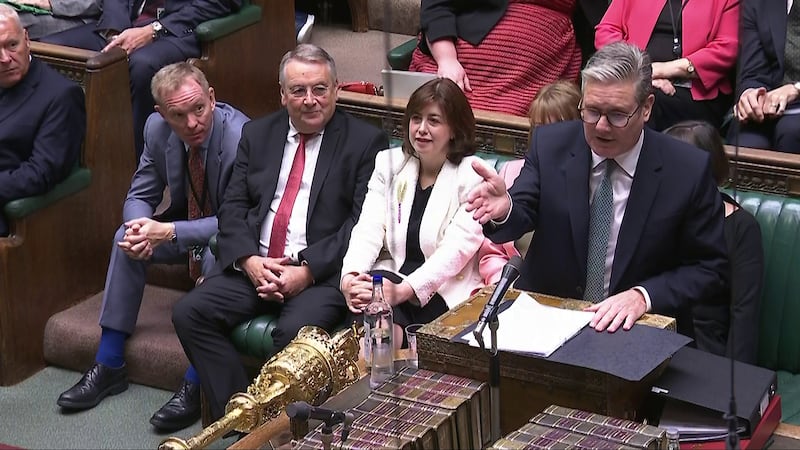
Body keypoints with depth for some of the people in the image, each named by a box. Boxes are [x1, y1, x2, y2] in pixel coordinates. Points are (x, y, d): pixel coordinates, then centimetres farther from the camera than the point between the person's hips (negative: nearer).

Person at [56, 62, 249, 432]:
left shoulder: (240, 137, -30)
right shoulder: (157, 129, -12)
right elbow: (140, 196, -1)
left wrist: (169, 231, -37)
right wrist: (143, 227, -26)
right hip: (183, 224, 6)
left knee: (216, 254, -36)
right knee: (127, 237, -17)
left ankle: (194, 385, -27)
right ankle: (109, 366, -8)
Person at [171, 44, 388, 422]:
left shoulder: (365, 142, 1)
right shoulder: (257, 134, 16)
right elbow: (233, 206, 11)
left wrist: (308, 271, -16)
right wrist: (249, 260, -8)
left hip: (323, 272, -5)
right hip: (254, 264, 5)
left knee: (295, 332, -33)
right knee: (189, 313, -16)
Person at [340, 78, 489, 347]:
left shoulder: (473, 175, 1)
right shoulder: (389, 163, 15)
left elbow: (458, 247, -12)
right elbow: (369, 229, 4)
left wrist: (403, 291, -26)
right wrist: (350, 276, -18)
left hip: (445, 291, -2)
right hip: (391, 277, 3)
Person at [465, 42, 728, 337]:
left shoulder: (689, 170, -8)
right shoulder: (550, 144, -1)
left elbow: (708, 268, -2)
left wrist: (643, 296, -18)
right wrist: (504, 210, -30)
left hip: (641, 335, -1)